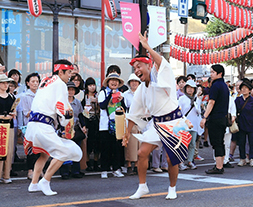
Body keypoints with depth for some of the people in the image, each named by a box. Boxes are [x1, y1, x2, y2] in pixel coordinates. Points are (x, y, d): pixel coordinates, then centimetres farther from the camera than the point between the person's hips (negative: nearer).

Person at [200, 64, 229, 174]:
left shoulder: (216, 85, -13)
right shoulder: (224, 85, 16)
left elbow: (211, 103, -17)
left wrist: (204, 117, -16)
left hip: (215, 118, -9)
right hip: (223, 118, 9)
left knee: (216, 143, -6)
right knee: (220, 142, 12)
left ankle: (218, 167, -5)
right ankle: (220, 166, 15)